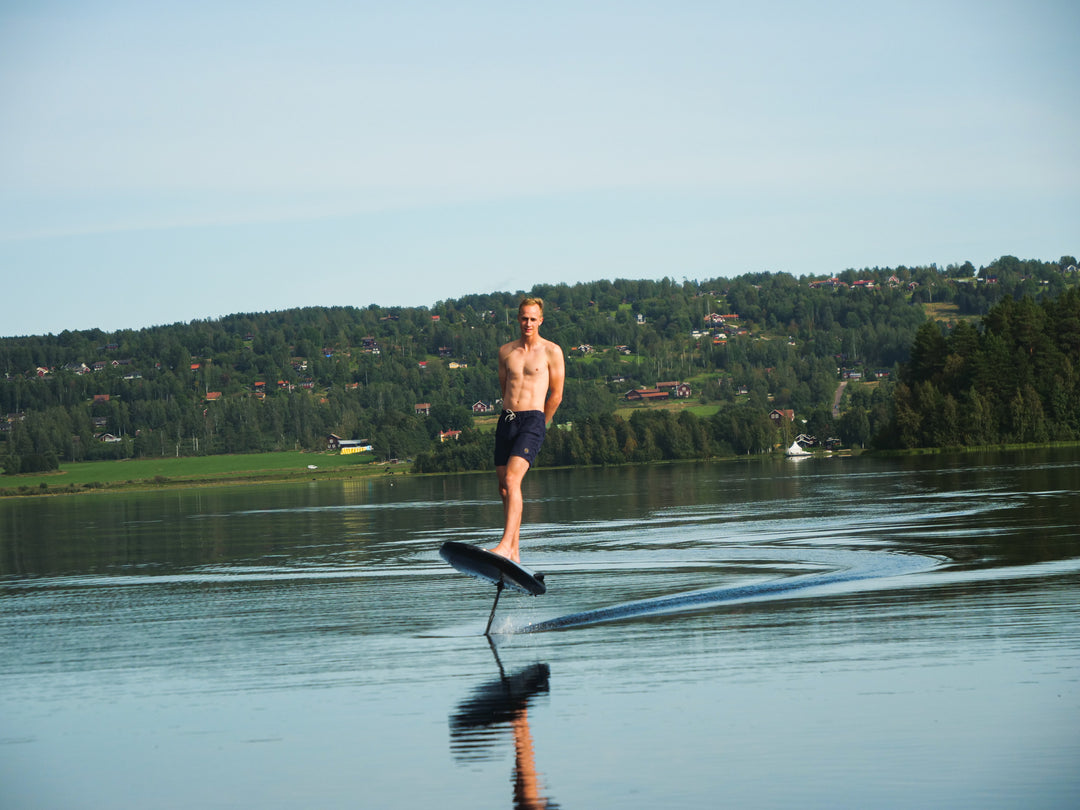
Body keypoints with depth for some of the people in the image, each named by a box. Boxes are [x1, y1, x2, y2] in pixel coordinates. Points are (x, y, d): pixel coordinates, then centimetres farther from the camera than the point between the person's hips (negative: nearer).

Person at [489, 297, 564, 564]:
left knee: (512, 480, -22)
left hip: (533, 420, -5)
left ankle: (506, 545, -30)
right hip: (506, 420, 6)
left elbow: (556, 395, 4)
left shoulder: (551, 351, 1)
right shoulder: (505, 351, 14)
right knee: (504, 488, 4)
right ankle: (514, 552, 11)